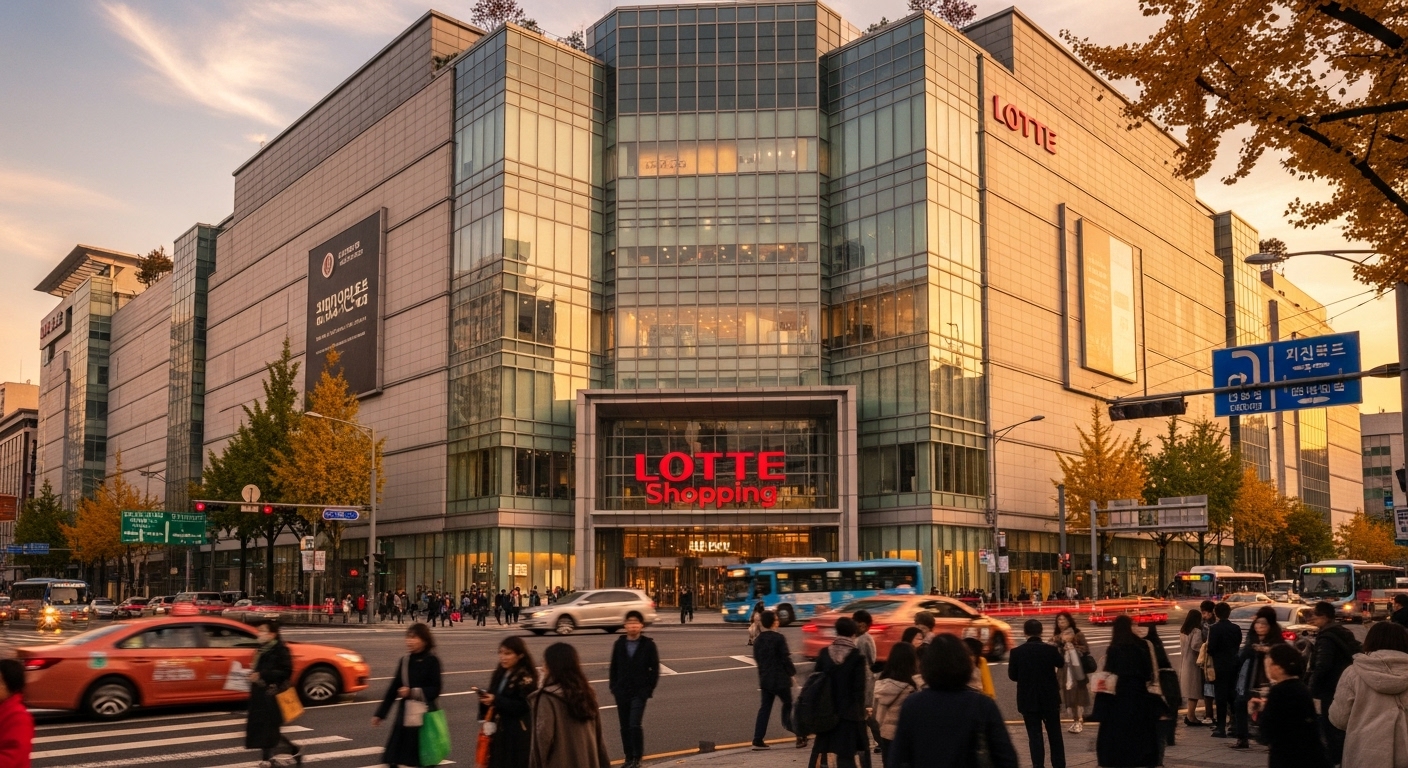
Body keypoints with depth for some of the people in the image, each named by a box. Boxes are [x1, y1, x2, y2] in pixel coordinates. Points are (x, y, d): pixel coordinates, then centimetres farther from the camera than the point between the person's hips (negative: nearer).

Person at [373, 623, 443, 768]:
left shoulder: (432, 661, -8)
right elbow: (393, 688, 11)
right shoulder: (405, 660, 6)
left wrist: (413, 692, -20)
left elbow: (435, 690, -10)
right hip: (405, 717, 5)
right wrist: (380, 713, 12)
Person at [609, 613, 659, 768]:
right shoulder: (619, 644, 3)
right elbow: (614, 667, 8)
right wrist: (614, 687, 0)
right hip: (622, 692, 3)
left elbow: (655, 669, -2)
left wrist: (649, 689, -8)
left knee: (635, 725, -13)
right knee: (625, 727, 9)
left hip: (639, 692, -3)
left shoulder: (648, 645, -4)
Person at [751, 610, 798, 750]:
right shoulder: (779, 638, -15)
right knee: (787, 704, 9)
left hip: (765, 679, 6)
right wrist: (792, 671, -1)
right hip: (780, 678, -6)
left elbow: (756, 659, 13)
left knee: (765, 708, 8)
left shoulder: (758, 640, 7)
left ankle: (758, 739, 4)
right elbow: (786, 658, -15)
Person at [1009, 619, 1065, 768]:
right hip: (1050, 698, 1)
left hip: (1028, 700, -1)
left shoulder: (1017, 652, -11)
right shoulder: (1050, 649, -10)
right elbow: (1061, 664, 11)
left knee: (1035, 735, 4)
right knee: (1055, 734, 15)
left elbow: (1012, 675, -2)